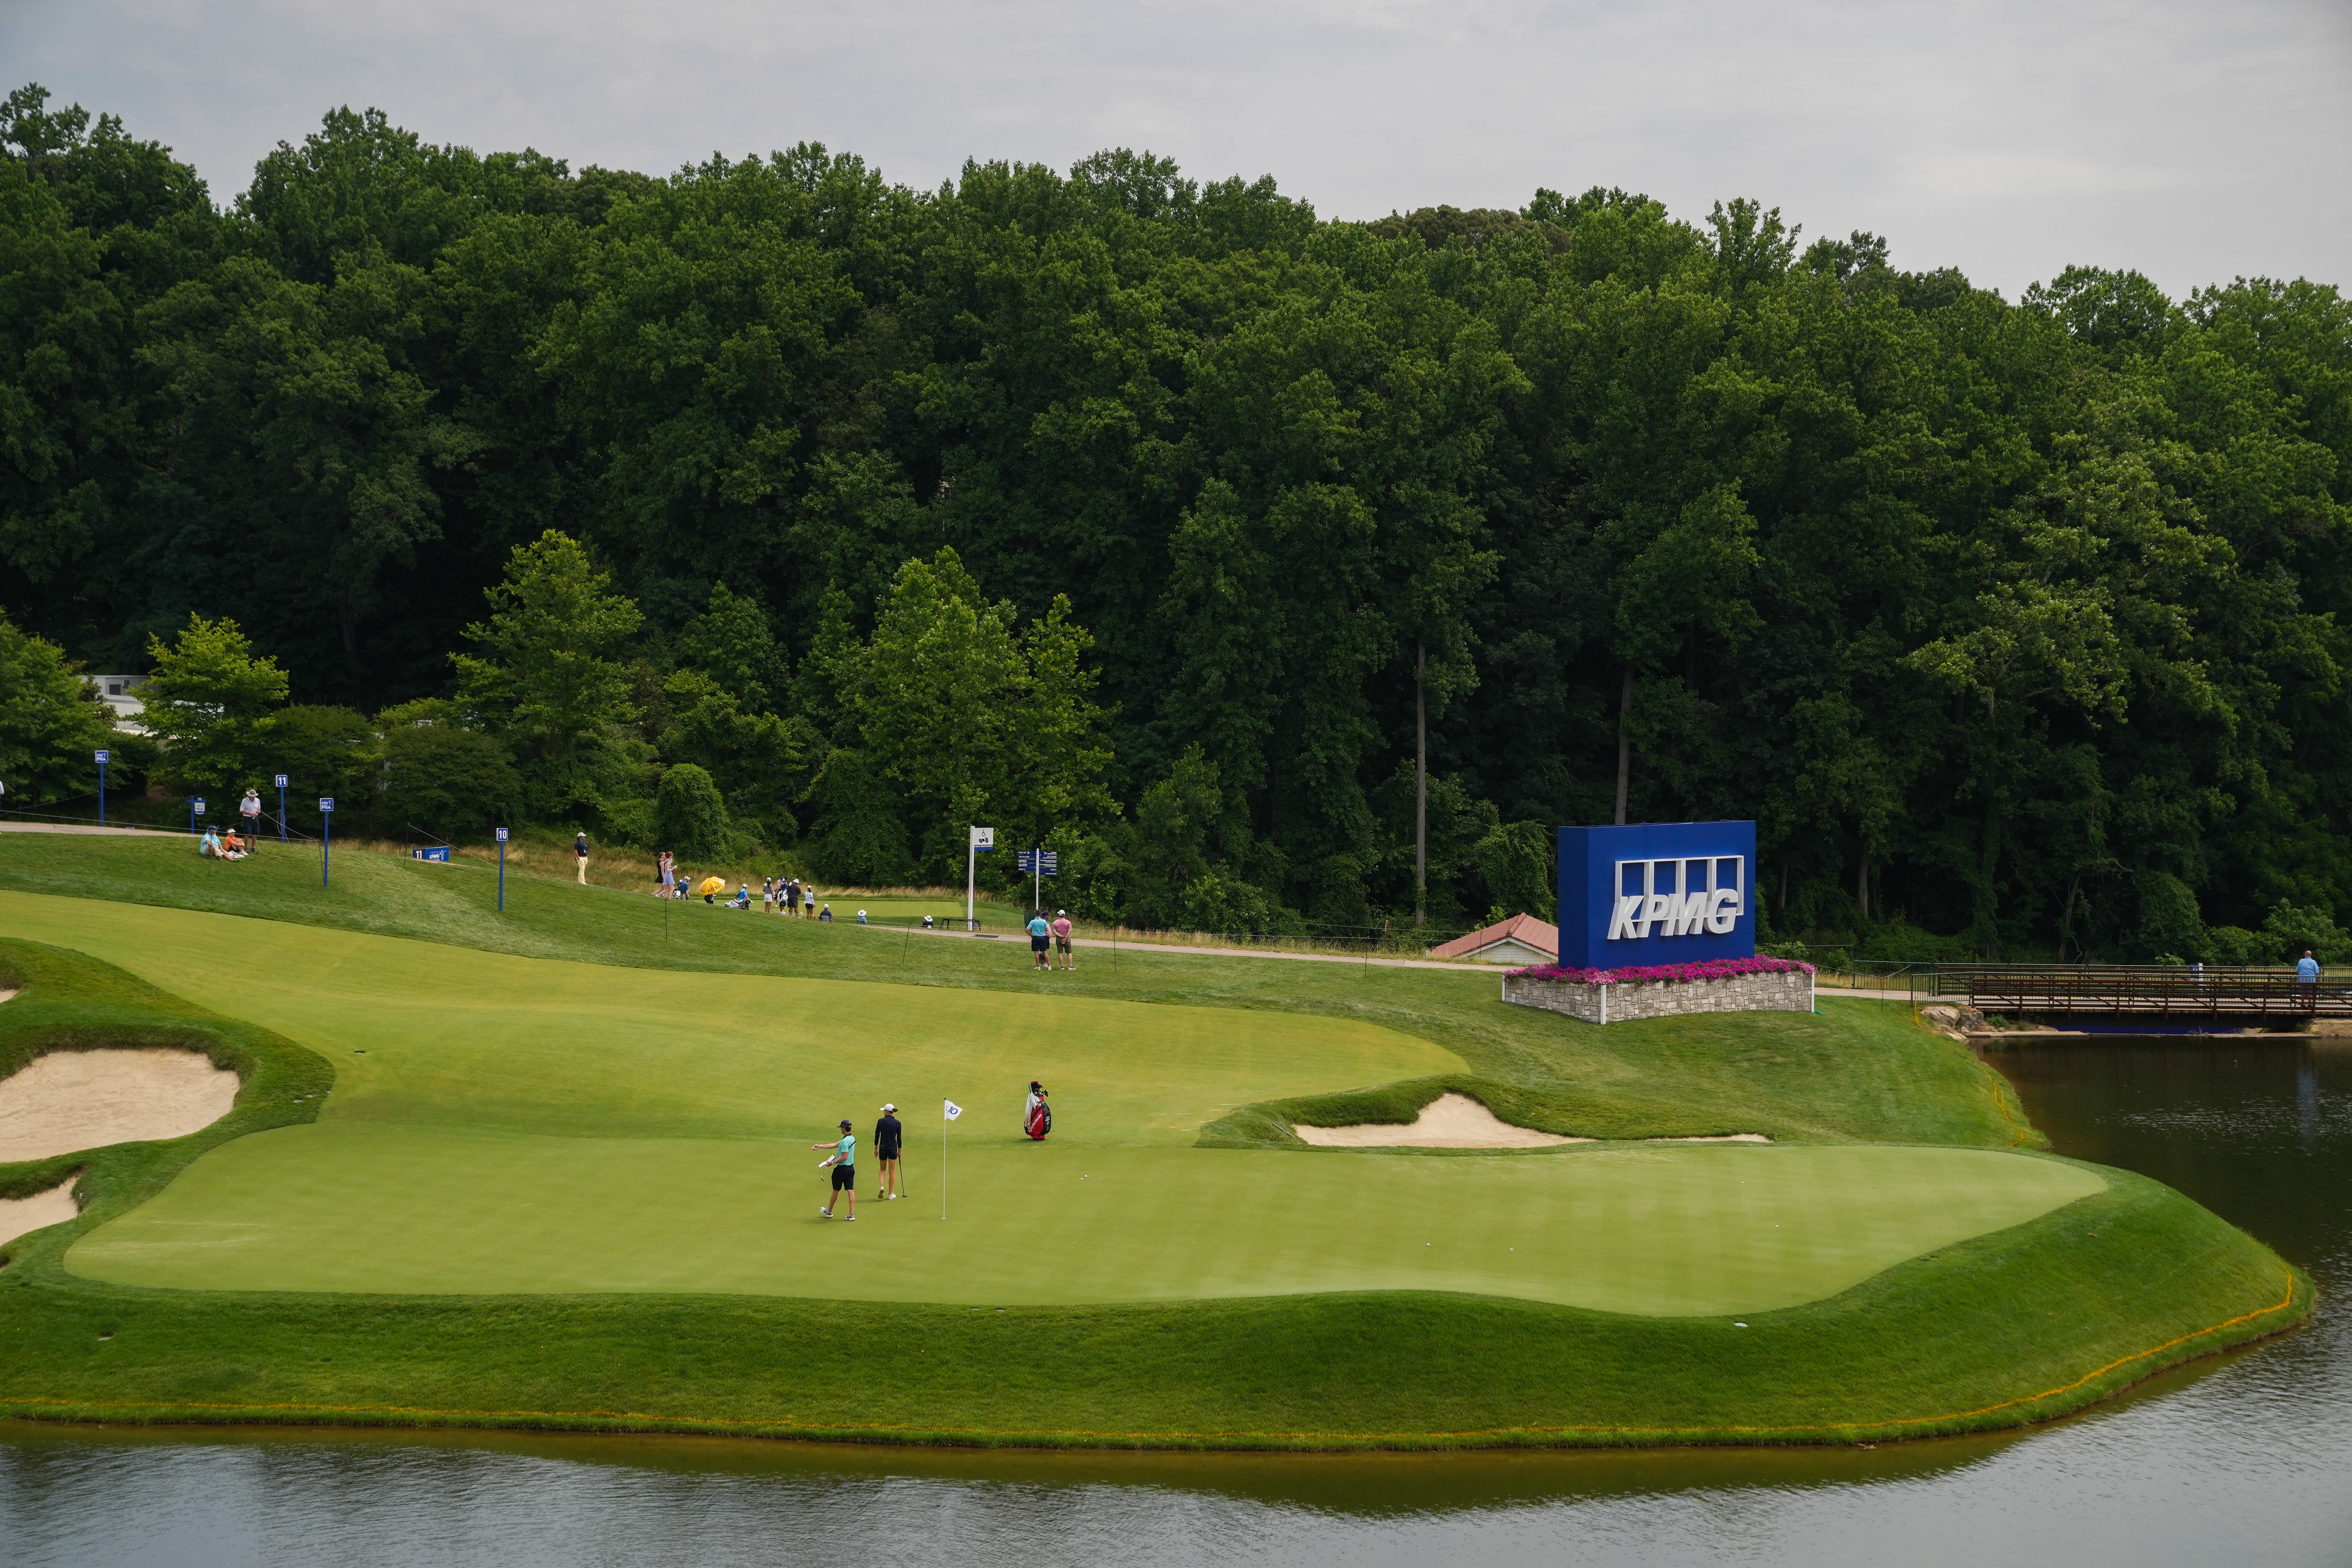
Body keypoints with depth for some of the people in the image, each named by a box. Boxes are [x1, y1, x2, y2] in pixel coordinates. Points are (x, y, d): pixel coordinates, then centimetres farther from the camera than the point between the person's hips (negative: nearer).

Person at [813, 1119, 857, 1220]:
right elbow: (835, 1145, 14)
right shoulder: (852, 1138, 8)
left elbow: (844, 1157, -25)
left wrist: (832, 1163, -15)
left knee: (836, 1190, 10)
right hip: (851, 1168, 8)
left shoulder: (845, 1141, -22)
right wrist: (821, 1146, 15)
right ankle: (852, 1214, -2)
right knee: (851, 1191, 3)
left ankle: (829, 1211, 28)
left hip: (842, 1169, -8)